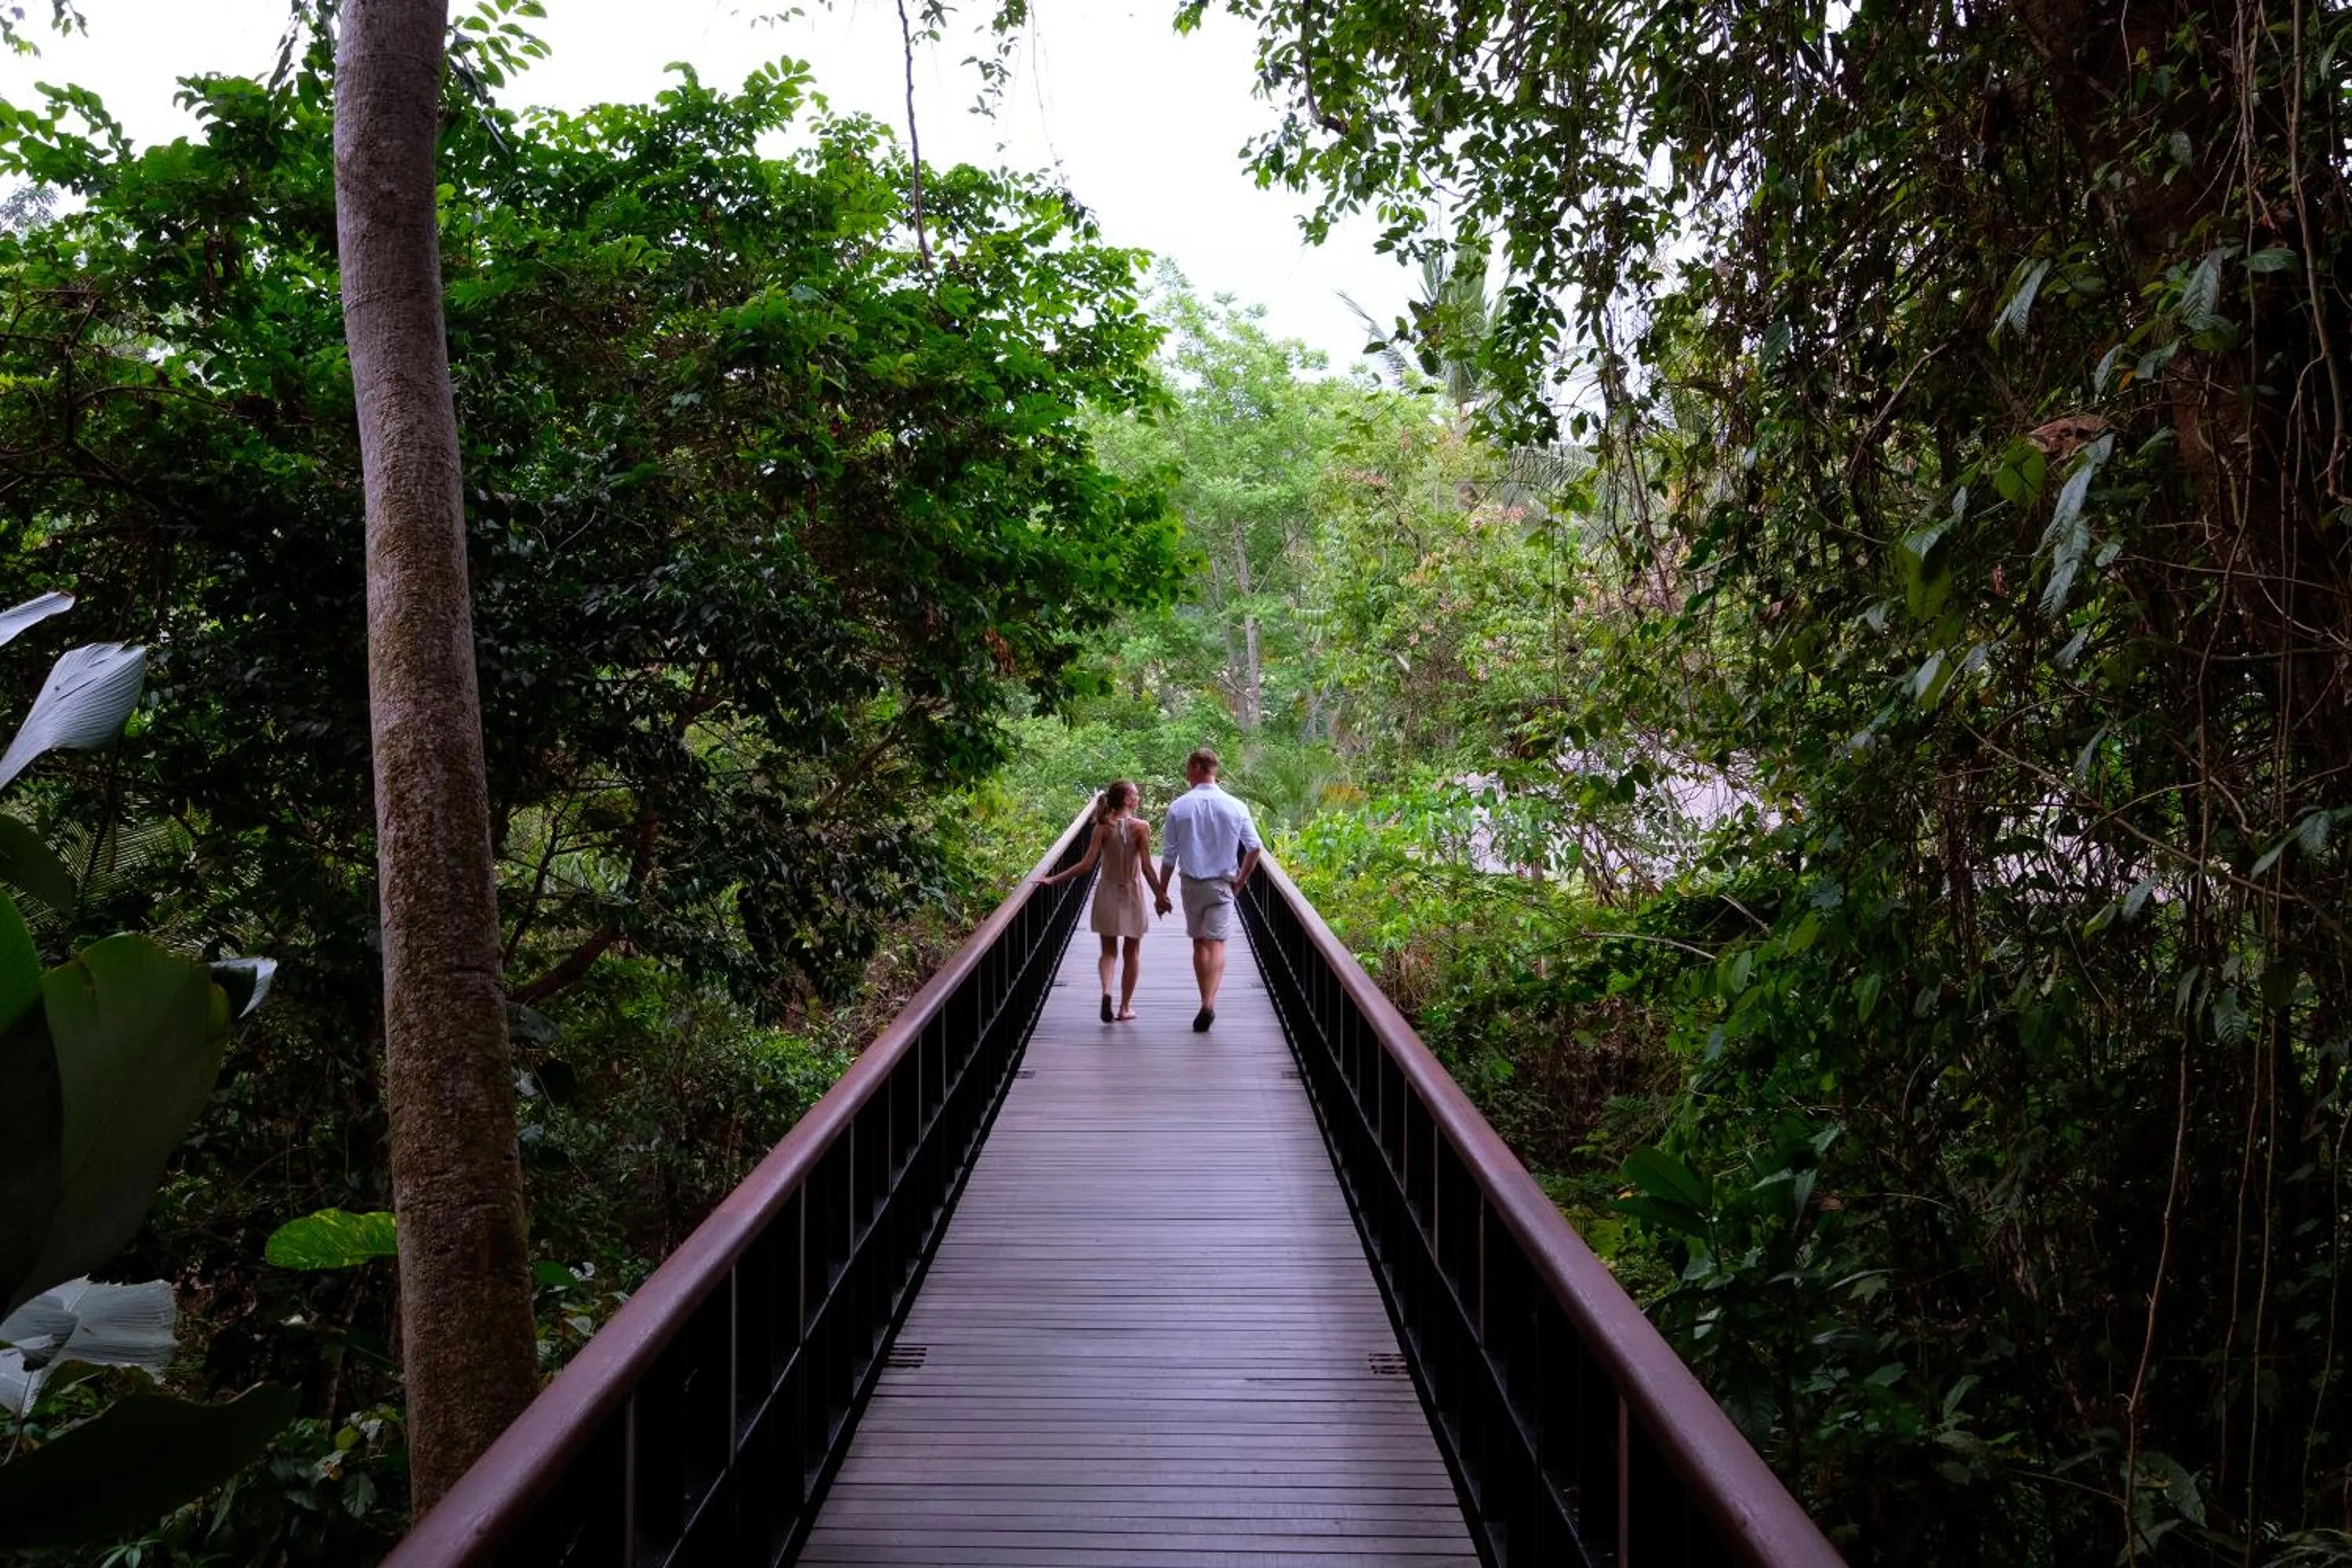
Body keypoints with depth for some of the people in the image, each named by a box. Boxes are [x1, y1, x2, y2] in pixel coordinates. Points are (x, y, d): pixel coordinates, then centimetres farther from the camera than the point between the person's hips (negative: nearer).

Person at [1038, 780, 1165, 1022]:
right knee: (1132, 953, 12)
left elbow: (1087, 865, -13)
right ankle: (1125, 1007, 15)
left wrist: (1053, 879, -7)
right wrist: (1160, 896, -4)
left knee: (1108, 950, 12)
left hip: (1107, 893, 1)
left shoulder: (1103, 827, -7)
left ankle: (1106, 991, -14)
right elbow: (1146, 868, -13)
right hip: (1133, 894, -1)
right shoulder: (1141, 827, -12)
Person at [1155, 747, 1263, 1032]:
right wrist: (1240, 881, 7)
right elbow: (1254, 848, -6)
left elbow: (1169, 855, -1)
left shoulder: (1178, 807, -4)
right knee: (1216, 944, -4)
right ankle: (1208, 1005, -20)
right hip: (1221, 885, -1)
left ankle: (1206, 1003, 17)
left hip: (1190, 883, 1)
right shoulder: (1235, 807, -3)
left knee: (1199, 943, 13)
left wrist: (1162, 892, 7)